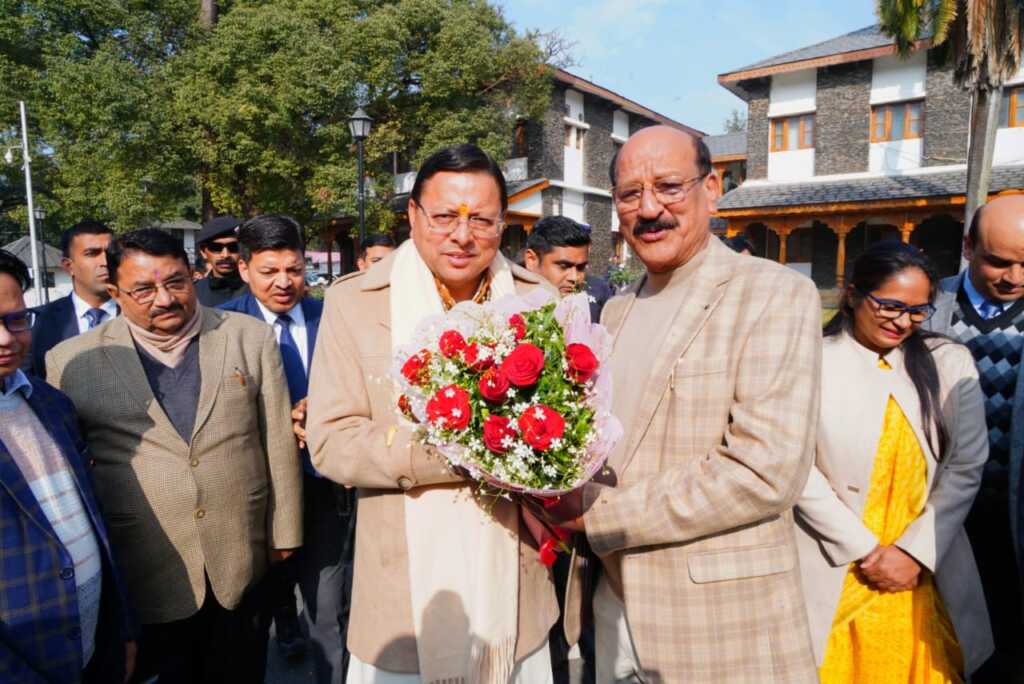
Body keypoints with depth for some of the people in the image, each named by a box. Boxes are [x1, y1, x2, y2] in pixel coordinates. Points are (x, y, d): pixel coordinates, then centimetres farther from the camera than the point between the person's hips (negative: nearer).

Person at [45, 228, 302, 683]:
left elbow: (278, 442, 1)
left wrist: (283, 535, 3)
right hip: (144, 576, -1)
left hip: (244, 566, 1)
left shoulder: (251, 338, -2)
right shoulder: (72, 362, -4)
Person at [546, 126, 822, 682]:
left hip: (723, 622, -5)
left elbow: (766, 472, -22)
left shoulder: (776, 295, -13)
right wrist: (560, 497, -6)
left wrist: (598, 511, -17)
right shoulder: (617, 310, 7)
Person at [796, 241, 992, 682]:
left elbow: (966, 467, 1)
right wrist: (867, 552, -9)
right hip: (836, 575, -2)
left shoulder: (950, 364, 3)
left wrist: (915, 552, -7)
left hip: (925, 574, 3)